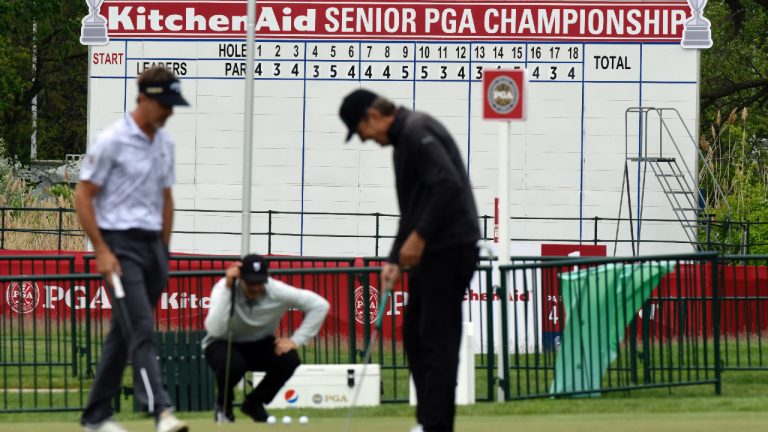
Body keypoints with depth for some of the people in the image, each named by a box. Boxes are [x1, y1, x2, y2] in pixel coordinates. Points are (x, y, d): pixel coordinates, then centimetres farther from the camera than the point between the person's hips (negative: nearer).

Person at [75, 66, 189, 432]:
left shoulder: (164, 143, 12)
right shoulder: (111, 141, -11)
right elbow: (83, 196, -10)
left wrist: (164, 251, 16)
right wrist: (101, 251, -14)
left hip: (153, 244, 7)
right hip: (120, 244, -7)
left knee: (123, 333, 11)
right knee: (141, 330, -16)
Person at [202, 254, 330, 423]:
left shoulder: (277, 291, -22)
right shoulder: (223, 289, -28)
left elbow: (320, 305, -16)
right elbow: (215, 330, -43)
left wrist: (296, 340, -20)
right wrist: (227, 288, -45)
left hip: (259, 346, 3)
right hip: (224, 346, -3)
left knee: (289, 359, -26)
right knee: (233, 364, -37)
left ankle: (254, 403, 3)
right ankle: (223, 406, -1)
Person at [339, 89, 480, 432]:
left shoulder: (416, 131, -13)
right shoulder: (402, 140, 20)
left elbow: (449, 185, -25)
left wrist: (418, 237, -20)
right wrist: (395, 259, 17)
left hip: (450, 248, -11)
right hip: (433, 251, 11)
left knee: (438, 338, -8)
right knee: (415, 333, 13)